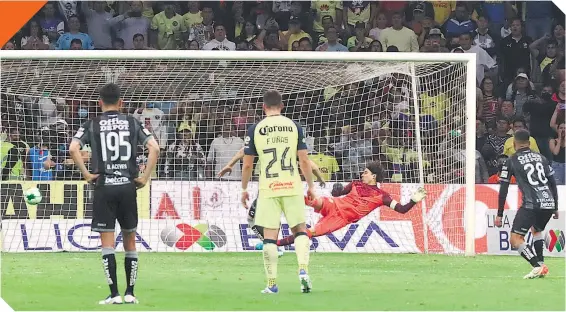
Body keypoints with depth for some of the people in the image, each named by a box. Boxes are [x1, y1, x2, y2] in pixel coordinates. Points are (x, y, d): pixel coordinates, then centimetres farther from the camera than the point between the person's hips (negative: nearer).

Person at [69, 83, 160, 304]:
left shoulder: (92, 125, 2)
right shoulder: (131, 123, 6)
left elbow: (73, 148, -13)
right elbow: (154, 148, -4)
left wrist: (86, 174, -5)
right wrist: (145, 177, 1)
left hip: (104, 186, -2)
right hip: (127, 186, 2)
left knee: (107, 243, 0)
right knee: (130, 241, 12)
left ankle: (114, 294, -5)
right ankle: (130, 293, 12)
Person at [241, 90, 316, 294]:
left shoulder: (255, 129, 1)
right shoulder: (293, 126, 3)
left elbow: (247, 164, 3)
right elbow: (304, 160, 2)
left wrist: (244, 189, 15)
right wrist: (311, 186, 12)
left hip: (268, 188, -1)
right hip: (292, 186, 1)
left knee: (270, 236, 3)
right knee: (300, 230, 12)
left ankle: (272, 283, 3)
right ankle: (303, 269, -9)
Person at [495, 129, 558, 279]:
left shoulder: (511, 161, 5)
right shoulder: (540, 157, 18)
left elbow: (503, 189, 4)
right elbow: (553, 183, 20)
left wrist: (499, 215, 8)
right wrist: (555, 207, 28)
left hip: (532, 204, -6)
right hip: (549, 203, 6)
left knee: (515, 239, -3)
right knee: (537, 230, 32)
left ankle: (537, 265, -20)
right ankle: (541, 265, 21)